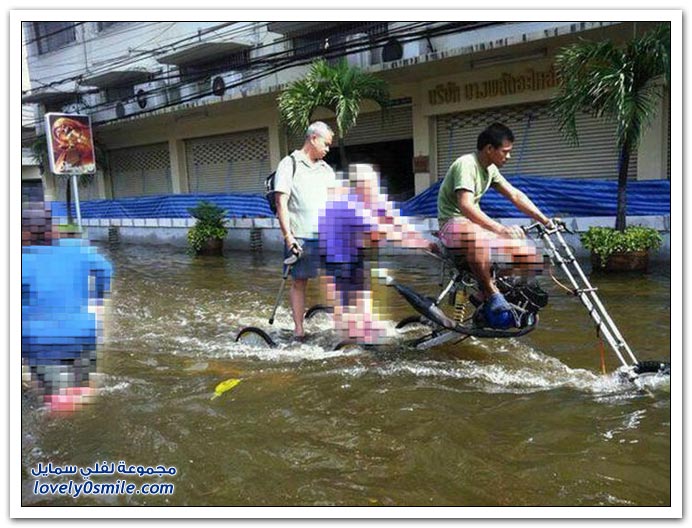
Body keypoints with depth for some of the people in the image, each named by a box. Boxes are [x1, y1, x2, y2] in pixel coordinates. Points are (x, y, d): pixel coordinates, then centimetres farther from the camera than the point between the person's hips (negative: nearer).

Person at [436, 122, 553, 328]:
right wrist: (501, 229, -39)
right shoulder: (466, 164, -19)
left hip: (476, 223, 8)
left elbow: (515, 195, 10)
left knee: (526, 250, -8)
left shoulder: (490, 169, 9)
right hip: (453, 224, -8)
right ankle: (490, 292, -27)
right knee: (476, 236, -45)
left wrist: (545, 220, 1)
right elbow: (466, 206, -32)